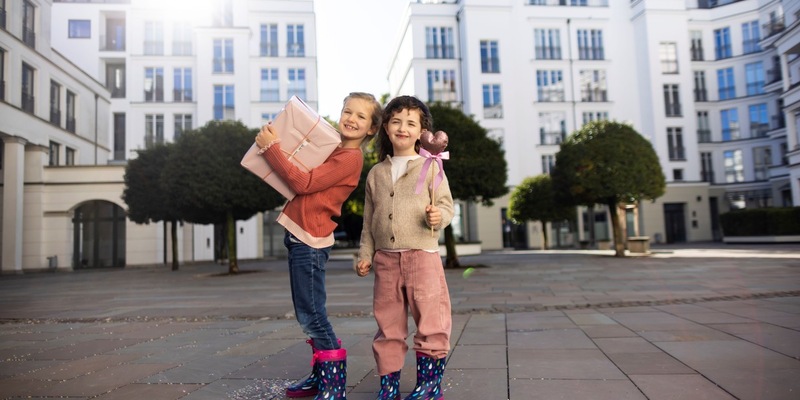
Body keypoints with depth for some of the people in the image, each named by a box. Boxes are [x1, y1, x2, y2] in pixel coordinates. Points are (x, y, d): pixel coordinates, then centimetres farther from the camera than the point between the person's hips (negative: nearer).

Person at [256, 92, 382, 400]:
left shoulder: (350, 158, -13)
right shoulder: (333, 149, 15)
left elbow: (302, 182, -19)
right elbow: (303, 178, 19)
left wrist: (271, 146, -11)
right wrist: (275, 146, 6)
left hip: (309, 241, -9)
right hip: (300, 236, 9)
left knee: (311, 314, -4)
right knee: (309, 314, 16)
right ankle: (322, 375, 29)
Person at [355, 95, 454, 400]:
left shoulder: (430, 167, 2)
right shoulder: (376, 173, 13)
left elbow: (446, 205, 0)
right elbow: (369, 220, 15)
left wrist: (438, 216, -22)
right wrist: (365, 254, 11)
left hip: (423, 255, -3)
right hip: (386, 260, 4)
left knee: (431, 321, -1)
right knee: (388, 324, 11)